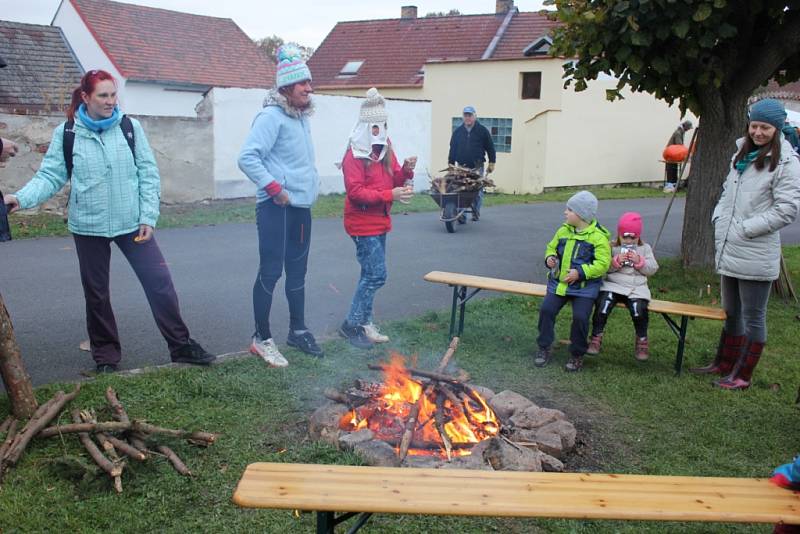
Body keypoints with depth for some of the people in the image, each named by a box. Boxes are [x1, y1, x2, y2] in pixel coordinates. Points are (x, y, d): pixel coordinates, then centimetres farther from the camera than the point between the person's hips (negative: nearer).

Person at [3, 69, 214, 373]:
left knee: (159, 282, -1)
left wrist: (148, 217, -6)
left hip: (131, 224, 0)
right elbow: (50, 176, -2)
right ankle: (106, 355, 26)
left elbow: (148, 174, 0)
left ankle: (181, 345, 13)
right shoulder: (66, 133, -2)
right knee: (96, 294, 10)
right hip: (88, 227, 0)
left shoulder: (130, 127, -1)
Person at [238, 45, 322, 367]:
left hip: (302, 207, 9)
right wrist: (274, 188, -21)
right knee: (270, 272, -3)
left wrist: (310, 186, 14)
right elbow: (247, 158, -22)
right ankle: (261, 339, 9)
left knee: (297, 270, 16)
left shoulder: (302, 117, 13)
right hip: (276, 208, -9)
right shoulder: (272, 117, -14)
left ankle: (298, 331, 29)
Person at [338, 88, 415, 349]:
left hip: (380, 221, 8)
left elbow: (395, 180, 13)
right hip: (363, 222, -8)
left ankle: (364, 322, 24)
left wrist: (406, 170, -9)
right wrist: (390, 195, -26)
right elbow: (355, 192, -19)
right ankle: (351, 325, 2)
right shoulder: (355, 154, -14)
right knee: (376, 275, -10)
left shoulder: (385, 149, 9)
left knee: (371, 274, 13)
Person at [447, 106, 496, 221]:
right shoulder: (457, 132, 11)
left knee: (477, 191, -1)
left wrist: (491, 163, 3)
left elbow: (490, 148, 7)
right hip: (461, 167, 1)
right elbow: (452, 149, 15)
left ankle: (476, 212, 14)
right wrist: (451, 164, 11)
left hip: (477, 167, -1)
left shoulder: (482, 131, 5)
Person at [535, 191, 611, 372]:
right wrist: (550, 257, 0)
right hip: (559, 282, 5)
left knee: (580, 316, -20)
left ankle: (577, 354, 4)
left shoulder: (598, 236, -8)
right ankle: (544, 348, 6)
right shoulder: (563, 231, 8)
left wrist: (580, 272, -21)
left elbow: (603, 263, -13)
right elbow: (551, 247, 23)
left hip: (585, 286, -4)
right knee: (546, 309, -13)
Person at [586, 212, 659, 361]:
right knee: (603, 304, -30)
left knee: (639, 309, -29)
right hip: (613, 285, -1)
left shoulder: (645, 248, 14)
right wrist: (616, 261, -14)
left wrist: (639, 261, -9)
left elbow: (652, 269, 7)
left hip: (637, 288, 1)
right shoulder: (612, 247, 9)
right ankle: (596, 337, -13)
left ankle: (642, 340, -3)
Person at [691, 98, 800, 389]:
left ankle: (742, 375, 17)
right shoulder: (741, 154, 12)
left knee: (753, 317, 5)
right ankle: (724, 364, 36)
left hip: (755, 256, -8)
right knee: (731, 312, 21)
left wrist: (746, 228, -17)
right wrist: (719, 218, 7)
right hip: (728, 251, 8)